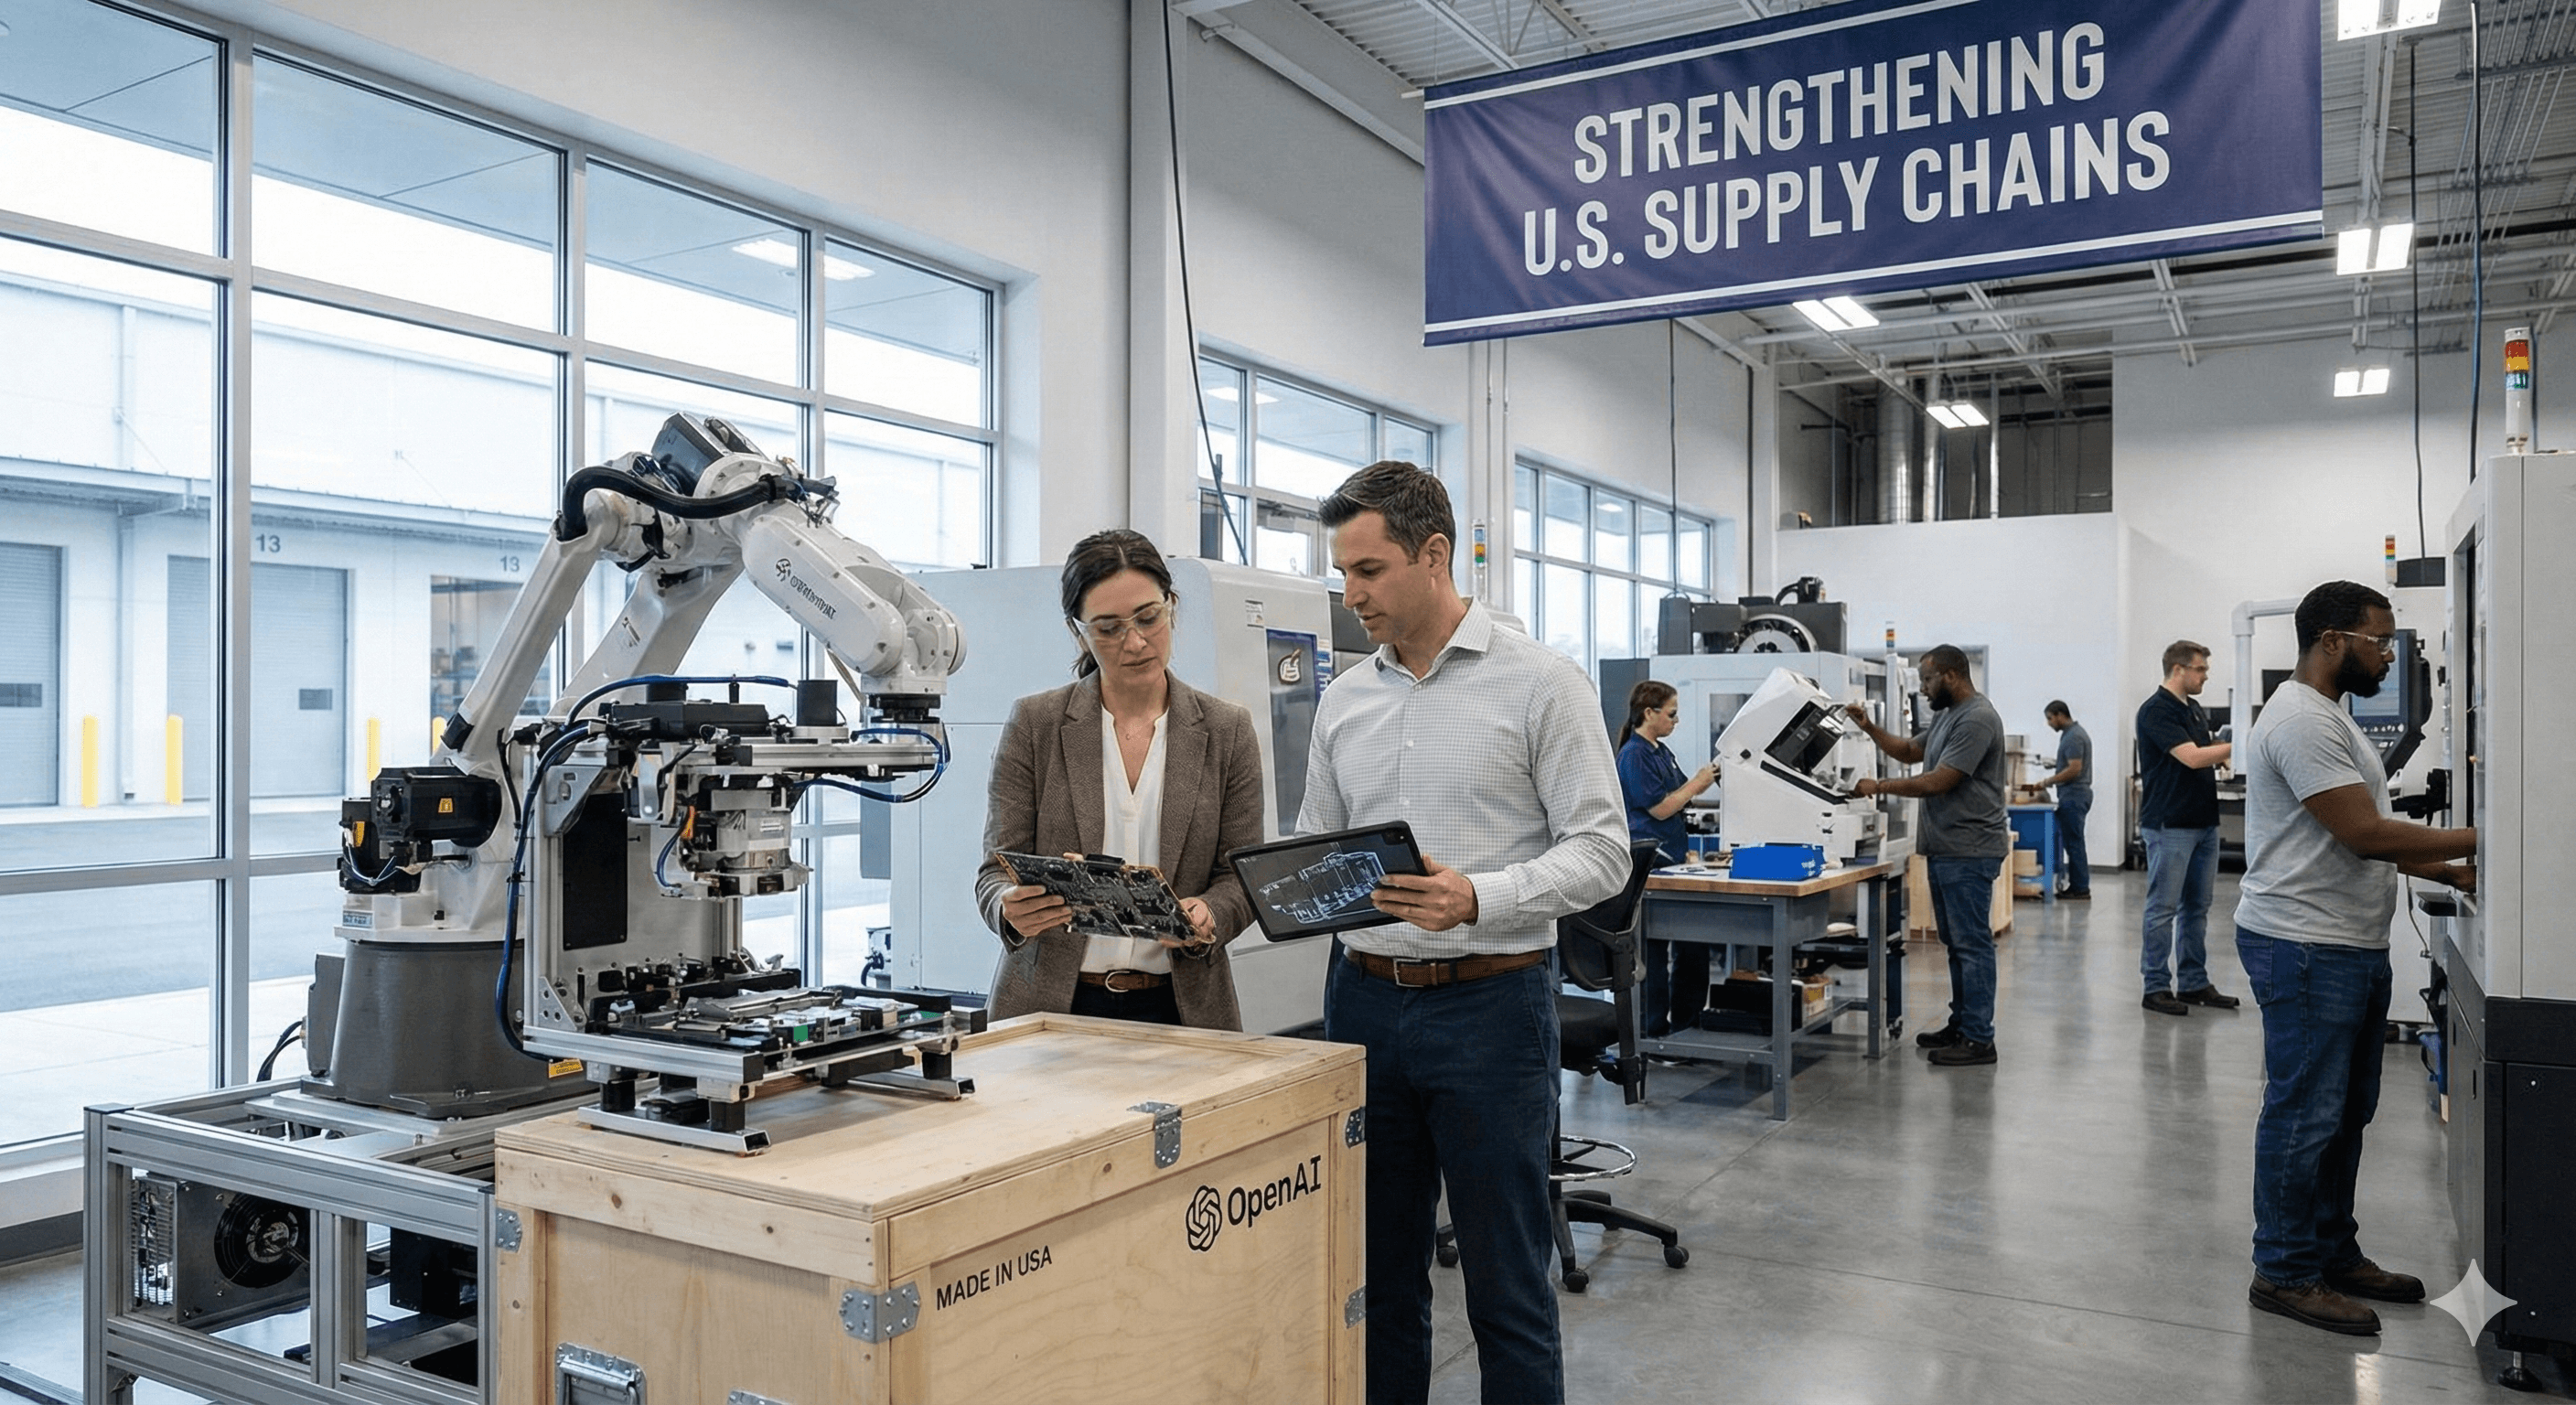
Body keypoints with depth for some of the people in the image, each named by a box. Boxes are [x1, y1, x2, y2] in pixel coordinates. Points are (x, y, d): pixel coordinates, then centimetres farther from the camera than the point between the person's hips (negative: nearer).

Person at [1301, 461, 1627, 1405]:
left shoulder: (1540, 682, -6)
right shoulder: (1346, 698, 10)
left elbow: (1600, 851, -10)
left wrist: (1479, 899, -25)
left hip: (1489, 1003, -5)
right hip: (1364, 998, 5)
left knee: (1506, 1281, 5)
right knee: (1378, 1269, 15)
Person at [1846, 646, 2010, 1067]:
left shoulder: (1977, 719, -16)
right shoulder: (1949, 715, 16)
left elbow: (1938, 781, -20)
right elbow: (1910, 751, 27)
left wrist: (1879, 787, -12)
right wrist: (1870, 728, 13)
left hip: (1969, 852, -10)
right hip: (1945, 850, 10)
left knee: (1972, 943, -6)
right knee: (1956, 943, 15)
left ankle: (1979, 1039, -2)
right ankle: (1961, 1025, 23)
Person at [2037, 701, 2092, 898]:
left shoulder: (2073, 737, -16)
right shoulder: (2072, 733, 16)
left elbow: (2074, 769, -21)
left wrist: (2049, 781, -14)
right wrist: (2052, 780, 15)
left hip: (2073, 796, -10)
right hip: (2073, 795, 10)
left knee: (2073, 843, -6)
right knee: (2072, 842, 11)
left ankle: (2080, 888, -3)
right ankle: (2077, 886, 14)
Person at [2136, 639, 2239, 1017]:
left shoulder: (2195, 710, 15)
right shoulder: (2156, 710, -13)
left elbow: (2210, 757, 20)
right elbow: (2192, 758, -20)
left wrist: (2227, 757, 0)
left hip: (2204, 823, 9)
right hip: (2170, 826, -9)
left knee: (2196, 908, 12)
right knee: (2163, 909, -2)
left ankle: (2194, 983, 19)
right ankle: (2156, 987, 4)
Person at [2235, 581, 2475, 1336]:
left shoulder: (2330, 716, 17)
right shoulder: (2301, 719, -18)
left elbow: (2363, 836, 19)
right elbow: (2365, 834, -21)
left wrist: (2453, 872, 10)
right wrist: (2480, 840, -11)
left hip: (2352, 947, 11)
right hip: (2306, 950, -11)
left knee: (2345, 1112, 17)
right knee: (2305, 1115, -3)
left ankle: (2334, 1254, 29)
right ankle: (2285, 1273, 7)